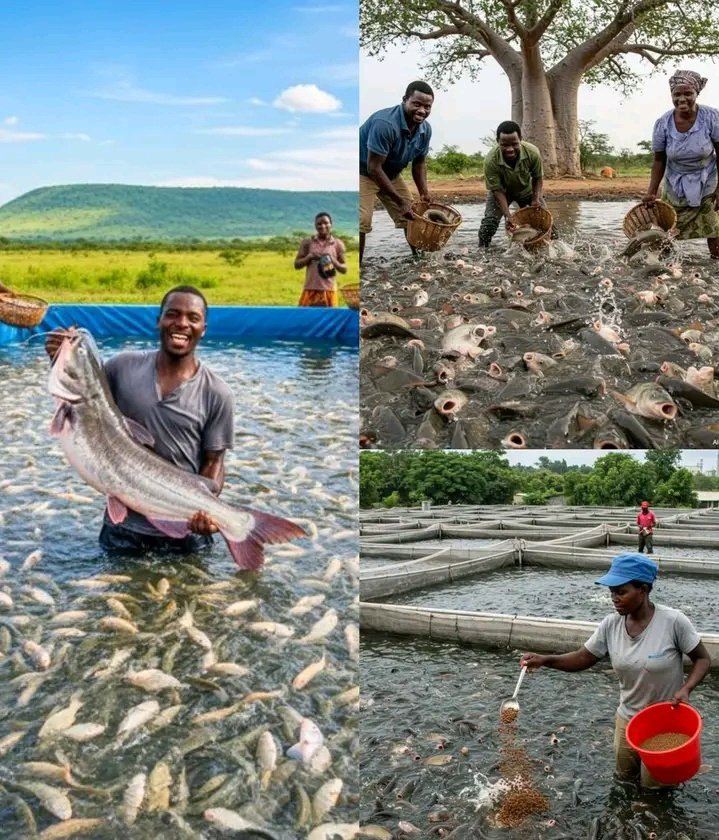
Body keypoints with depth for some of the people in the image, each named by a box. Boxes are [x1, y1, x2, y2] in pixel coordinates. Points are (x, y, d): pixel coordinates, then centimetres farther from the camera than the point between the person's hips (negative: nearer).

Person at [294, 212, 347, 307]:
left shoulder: (338, 244, 4)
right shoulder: (307, 243, 5)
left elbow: (344, 269, 6)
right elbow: (297, 265, 5)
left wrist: (334, 262, -14)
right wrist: (309, 257, -13)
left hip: (329, 290, 0)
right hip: (310, 290, 0)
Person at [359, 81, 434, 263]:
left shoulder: (425, 129, -10)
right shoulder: (385, 123, -35)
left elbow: (419, 163, 7)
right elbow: (373, 168, -33)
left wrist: (424, 193, -6)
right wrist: (400, 201, -30)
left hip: (391, 174, 8)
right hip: (363, 172, -8)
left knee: (413, 216, 9)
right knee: (362, 222, -22)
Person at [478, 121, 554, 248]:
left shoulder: (532, 153, -31)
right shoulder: (491, 161, -37)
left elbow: (538, 177, -10)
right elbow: (497, 189, -27)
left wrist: (536, 199, -23)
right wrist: (507, 215, -35)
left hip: (526, 189, 2)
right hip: (502, 191, -2)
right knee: (489, 222, -19)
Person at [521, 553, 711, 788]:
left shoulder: (673, 621, -24)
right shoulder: (611, 625, -13)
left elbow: (702, 659, -11)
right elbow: (583, 658, -3)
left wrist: (686, 689, -28)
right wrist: (545, 660, -18)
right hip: (628, 719, 4)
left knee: (652, 785, 10)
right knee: (625, 775, 23)